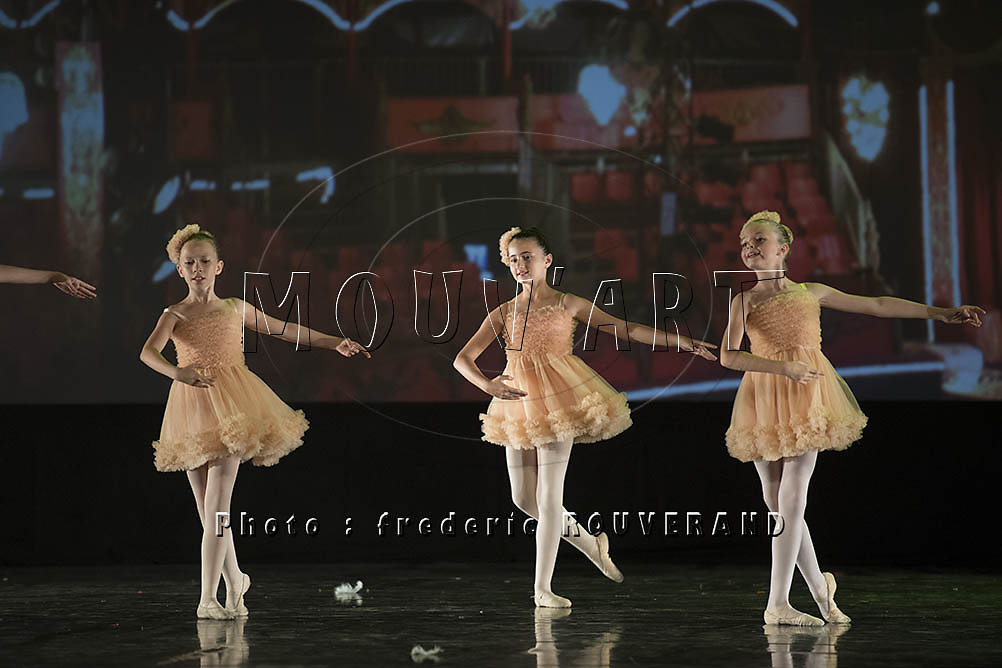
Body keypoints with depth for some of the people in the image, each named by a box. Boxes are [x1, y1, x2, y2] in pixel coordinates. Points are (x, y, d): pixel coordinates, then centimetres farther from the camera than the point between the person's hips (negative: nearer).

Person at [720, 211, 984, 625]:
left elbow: (877, 306, 14)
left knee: (791, 499, -10)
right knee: (778, 505, 4)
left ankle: (778, 604, -10)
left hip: (807, 402, -1)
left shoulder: (811, 293, 10)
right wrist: (783, 366, -18)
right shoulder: (744, 300, 5)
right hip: (765, 402, 1)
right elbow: (728, 356, -8)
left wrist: (940, 313, 13)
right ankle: (819, 586, 23)